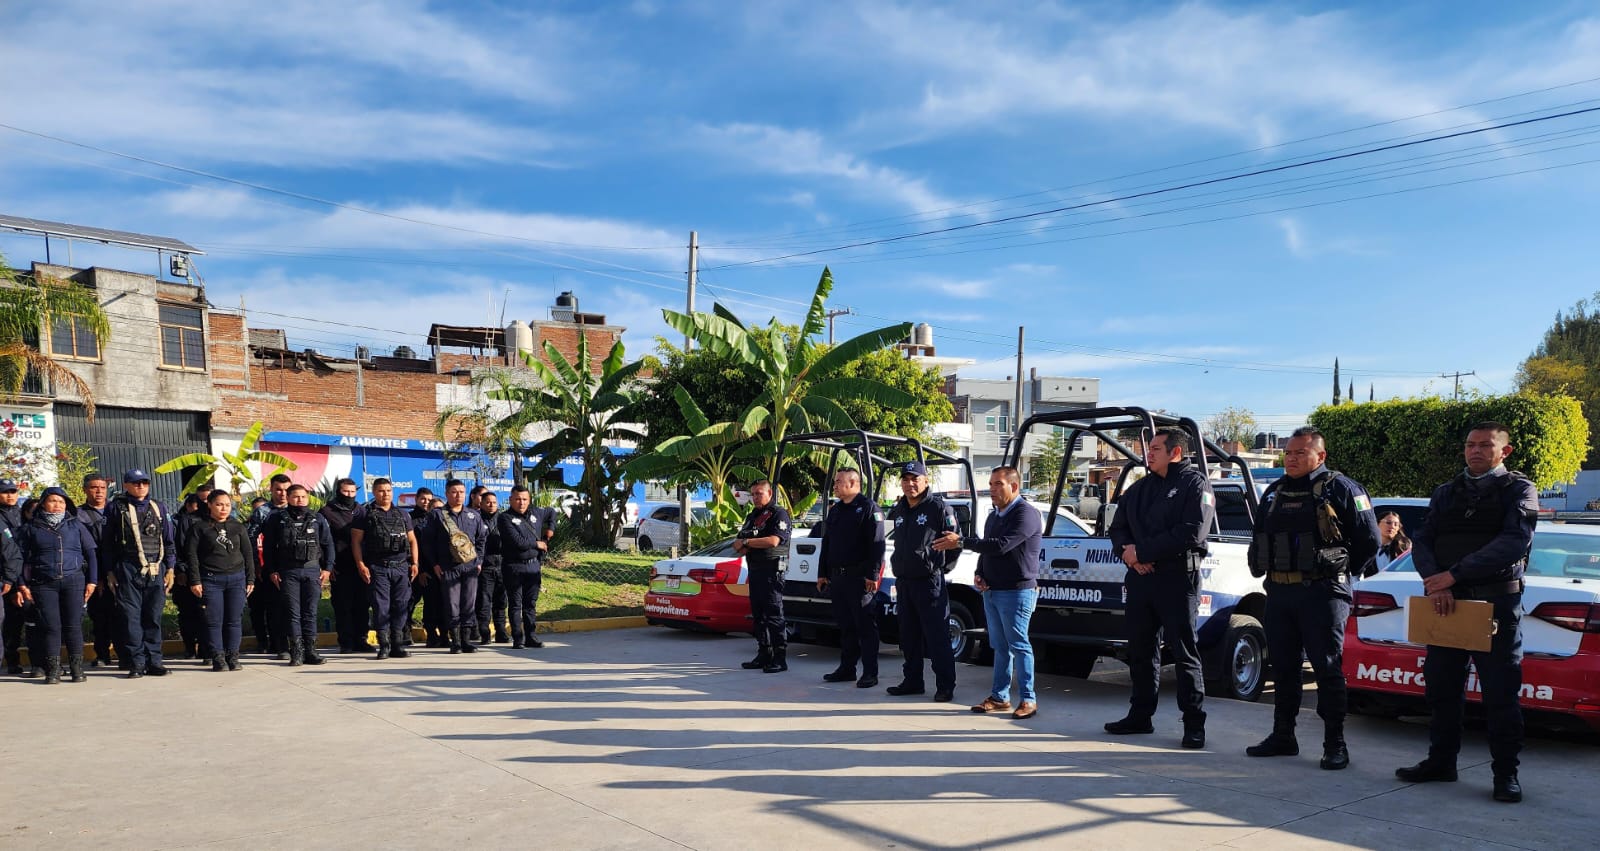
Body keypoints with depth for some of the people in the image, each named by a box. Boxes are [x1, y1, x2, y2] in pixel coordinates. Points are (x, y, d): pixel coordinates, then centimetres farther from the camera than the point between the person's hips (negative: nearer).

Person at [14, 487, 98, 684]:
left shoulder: (75, 526, 11)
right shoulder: (31, 528, 10)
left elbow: (90, 553, 10)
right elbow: (20, 557, 9)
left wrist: (92, 580, 3)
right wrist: (22, 584, 0)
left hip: (74, 581, 0)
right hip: (44, 584, 0)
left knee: (73, 625, -1)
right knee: (51, 626, -4)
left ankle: (77, 668, 4)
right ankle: (52, 671, 2)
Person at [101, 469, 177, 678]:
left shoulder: (158, 508, 14)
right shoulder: (116, 508, 5)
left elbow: (168, 542, 15)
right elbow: (107, 543, 6)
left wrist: (170, 569, 9)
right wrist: (109, 572, 1)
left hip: (156, 572, 2)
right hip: (128, 571, -2)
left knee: (153, 617, 3)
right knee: (131, 617, -3)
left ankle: (154, 661, 9)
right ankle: (137, 663, 2)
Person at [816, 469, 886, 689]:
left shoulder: (868, 508, -7)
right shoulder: (834, 510, 18)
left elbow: (877, 544, -14)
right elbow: (826, 544, 22)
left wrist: (872, 575, -19)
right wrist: (822, 574, 17)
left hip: (860, 578, -8)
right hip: (837, 577, 8)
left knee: (865, 626, -3)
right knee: (845, 625, 12)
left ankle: (870, 673, 1)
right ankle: (847, 668, 20)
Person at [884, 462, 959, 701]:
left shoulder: (939, 508, -8)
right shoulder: (898, 510, 14)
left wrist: (942, 566, -5)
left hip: (929, 581, -7)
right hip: (903, 581, 7)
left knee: (936, 636, -5)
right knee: (909, 636, 14)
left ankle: (945, 686, 1)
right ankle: (913, 681, 24)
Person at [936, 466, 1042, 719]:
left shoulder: (1026, 514, -13)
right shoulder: (994, 515, 17)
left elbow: (1001, 545, -25)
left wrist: (961, 542, -23)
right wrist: (979, 574, 3)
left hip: (1017, 591, -8)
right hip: (991, 591, 8)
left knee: (1019, 645, -5)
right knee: (1000, 646, 12)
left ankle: (1028, 699, 2)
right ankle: (999, 697, 17)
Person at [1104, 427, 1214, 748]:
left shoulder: (1194, 484, -3)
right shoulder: (1139, 489, 18)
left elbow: (1191, 533, -16)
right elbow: (1118, 528, 16)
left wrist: (1140, 550, -15)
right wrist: (1127, 552, -8)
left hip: (1177, 579, -7)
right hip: (1139, 578, 7)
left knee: (1184, 652, -3)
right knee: (1140, 650, 11)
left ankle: (1194, 724, 4)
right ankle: (1140, 716, 22)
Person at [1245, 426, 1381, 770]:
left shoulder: (1340, 489, -5)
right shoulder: (1275, 491, 14)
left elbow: (1369, 542, -2)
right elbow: (1259, 537, 25)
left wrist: (1341, 572, 4)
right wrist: (1264, 569, 16)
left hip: (1322, 593, -6)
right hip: (1279, 592, 6)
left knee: (1328, 668, -2)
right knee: (1283, 666, 11)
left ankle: (1335, 745, 5)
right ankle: (1282, 736, 21)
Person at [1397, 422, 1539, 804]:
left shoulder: (1519, 490, 1)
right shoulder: (1445, 493, 14)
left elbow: (1515, 542, -15)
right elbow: (1422, 543, 7)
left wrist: (1454, 574, -19)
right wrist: (1434, 582, -13)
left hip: (1497, 603, -4)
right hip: (1445, 601, 4)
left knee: (1501, 694, 1)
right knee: (1441, 689, 9)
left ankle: (1505, 773, 12)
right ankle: (1441, 761, 20)